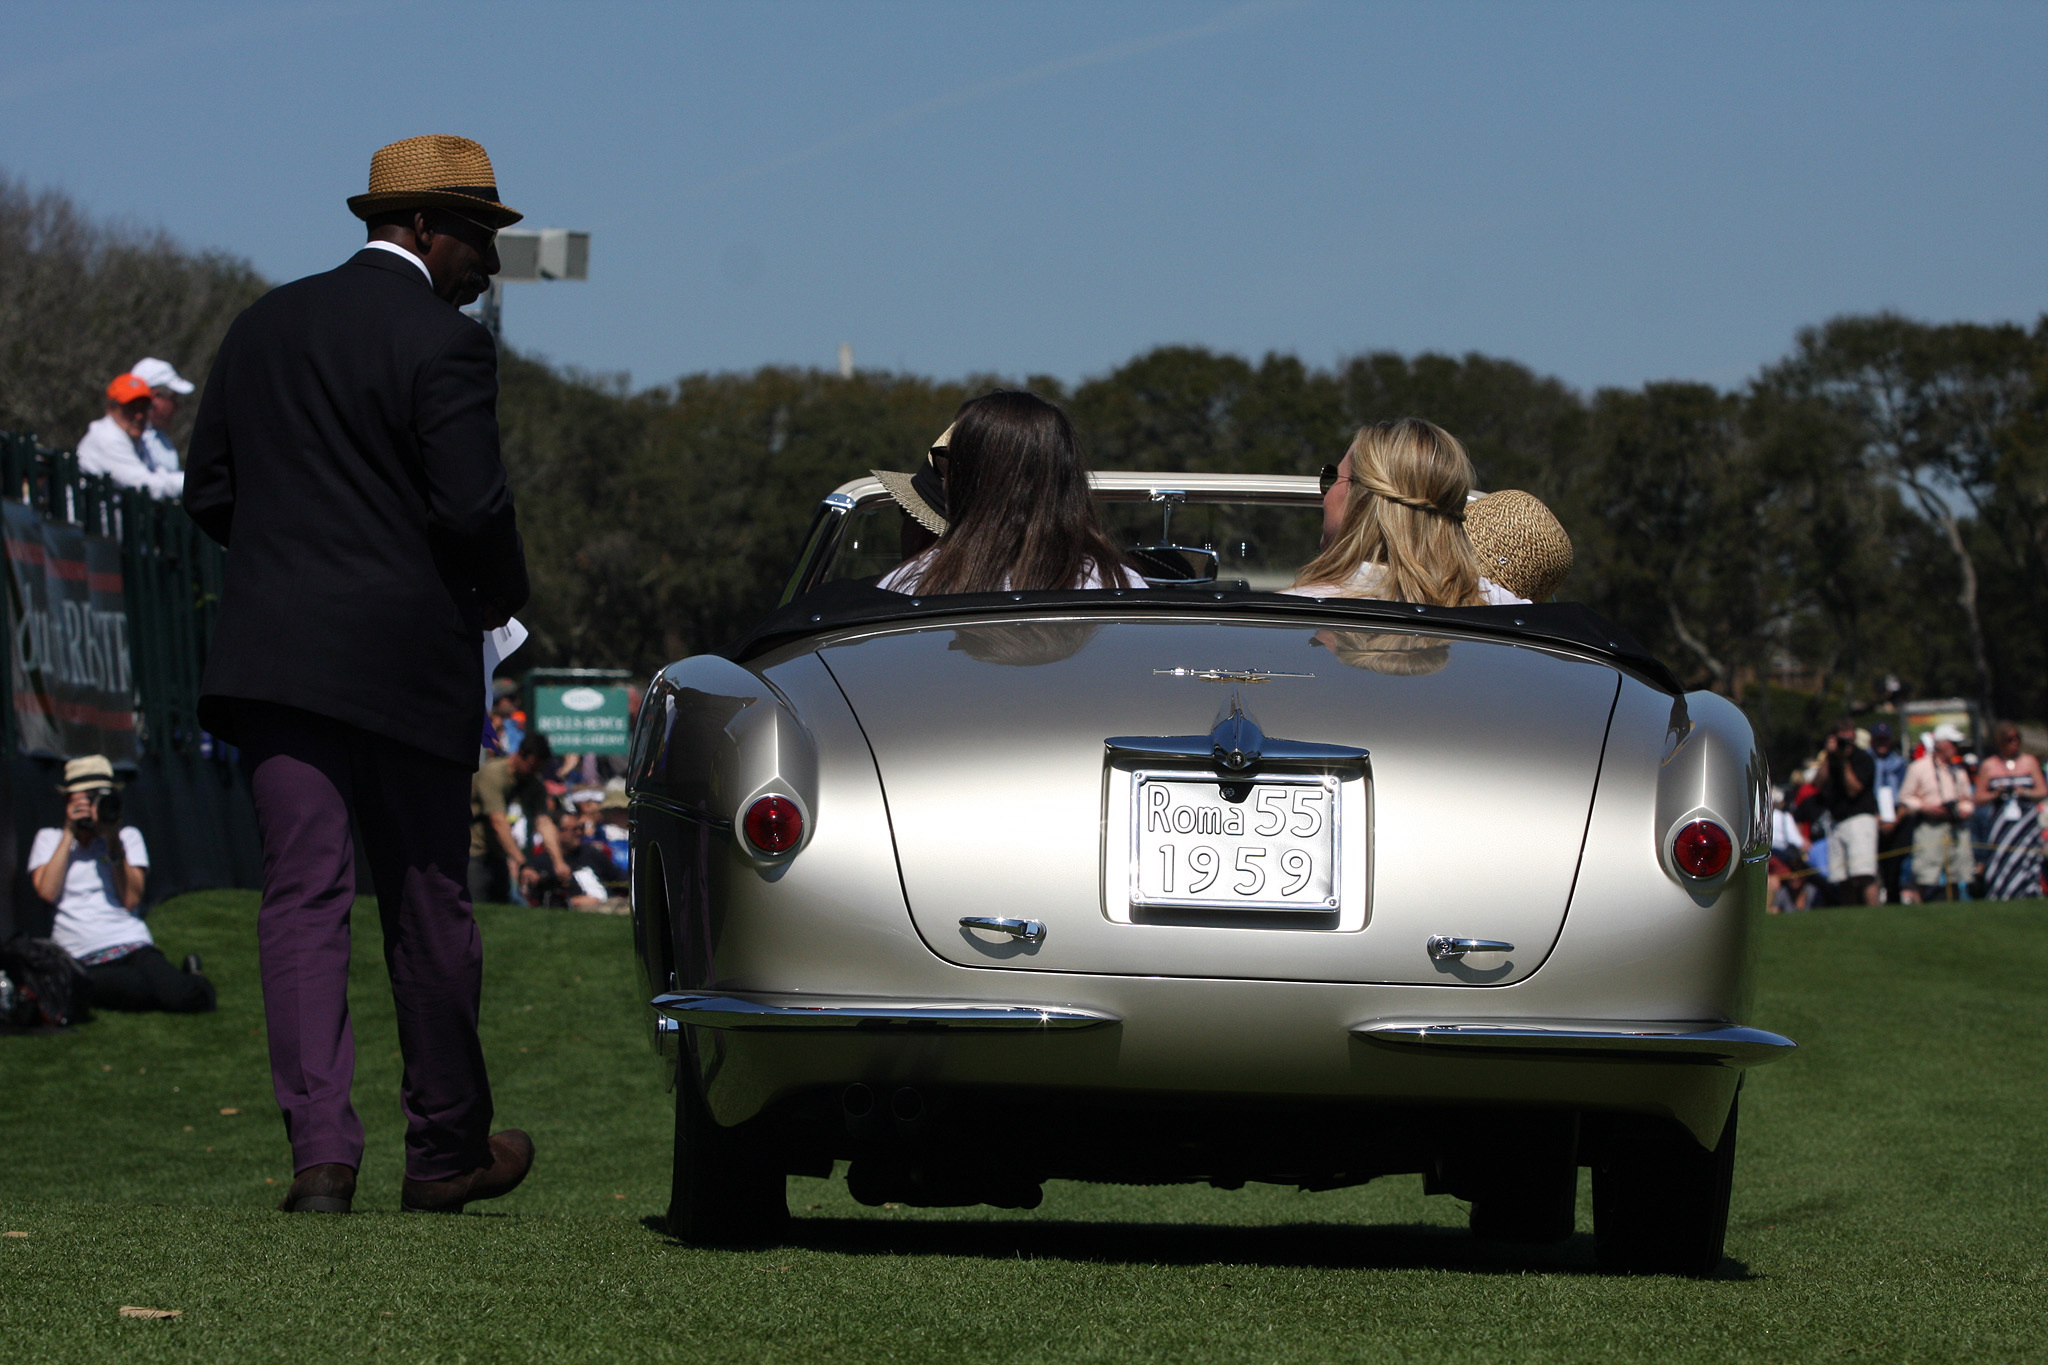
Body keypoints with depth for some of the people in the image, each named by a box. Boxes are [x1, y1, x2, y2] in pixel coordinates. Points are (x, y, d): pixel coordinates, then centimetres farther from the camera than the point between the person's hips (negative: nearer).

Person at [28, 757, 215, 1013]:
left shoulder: (128, 836, 17)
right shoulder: (48, 839, 16)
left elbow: (131, 900, 0)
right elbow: (47, 892, -5)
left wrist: (113, 842, -7)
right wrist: (69, 833, -1)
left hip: (132, 945, 2)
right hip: (80, 960, -2)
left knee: (184, 998, -30)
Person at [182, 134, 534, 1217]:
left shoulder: (266, 325, 11)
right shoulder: (445, 346, -9)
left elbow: (208, 491, 12)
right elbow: (472, 508, -15)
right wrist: (501, 590, 4)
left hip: (275, 651, 5)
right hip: (405, 660, -5)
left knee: (302, 895, 0)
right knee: (427, 905, 8)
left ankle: (319, 1151, -11)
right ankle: (444, 1149, 20)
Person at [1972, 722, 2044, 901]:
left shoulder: (2029, 762, 12)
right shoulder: (1988, 766, 9)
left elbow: (2042, 791, 10)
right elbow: (1978, 798, 9)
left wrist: (2025, 792, -9)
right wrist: (1994, 795, -10)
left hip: (2027, 824, 1)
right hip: (2001, 824, -1)